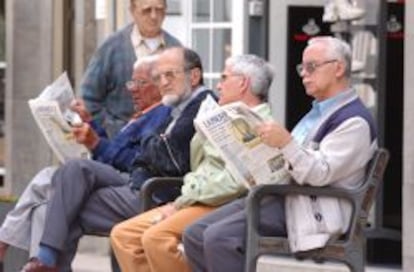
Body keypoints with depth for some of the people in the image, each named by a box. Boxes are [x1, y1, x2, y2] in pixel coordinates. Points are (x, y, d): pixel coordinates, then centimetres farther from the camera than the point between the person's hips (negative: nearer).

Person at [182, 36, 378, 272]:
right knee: (194, 235, -2)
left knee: (219, 237, -27)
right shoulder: (319, 112, 24)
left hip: (307, 207, -10)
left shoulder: (355, 121, -9)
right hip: (278, 195, 10)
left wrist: (286, 143, -32)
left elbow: (321, 174, -19)